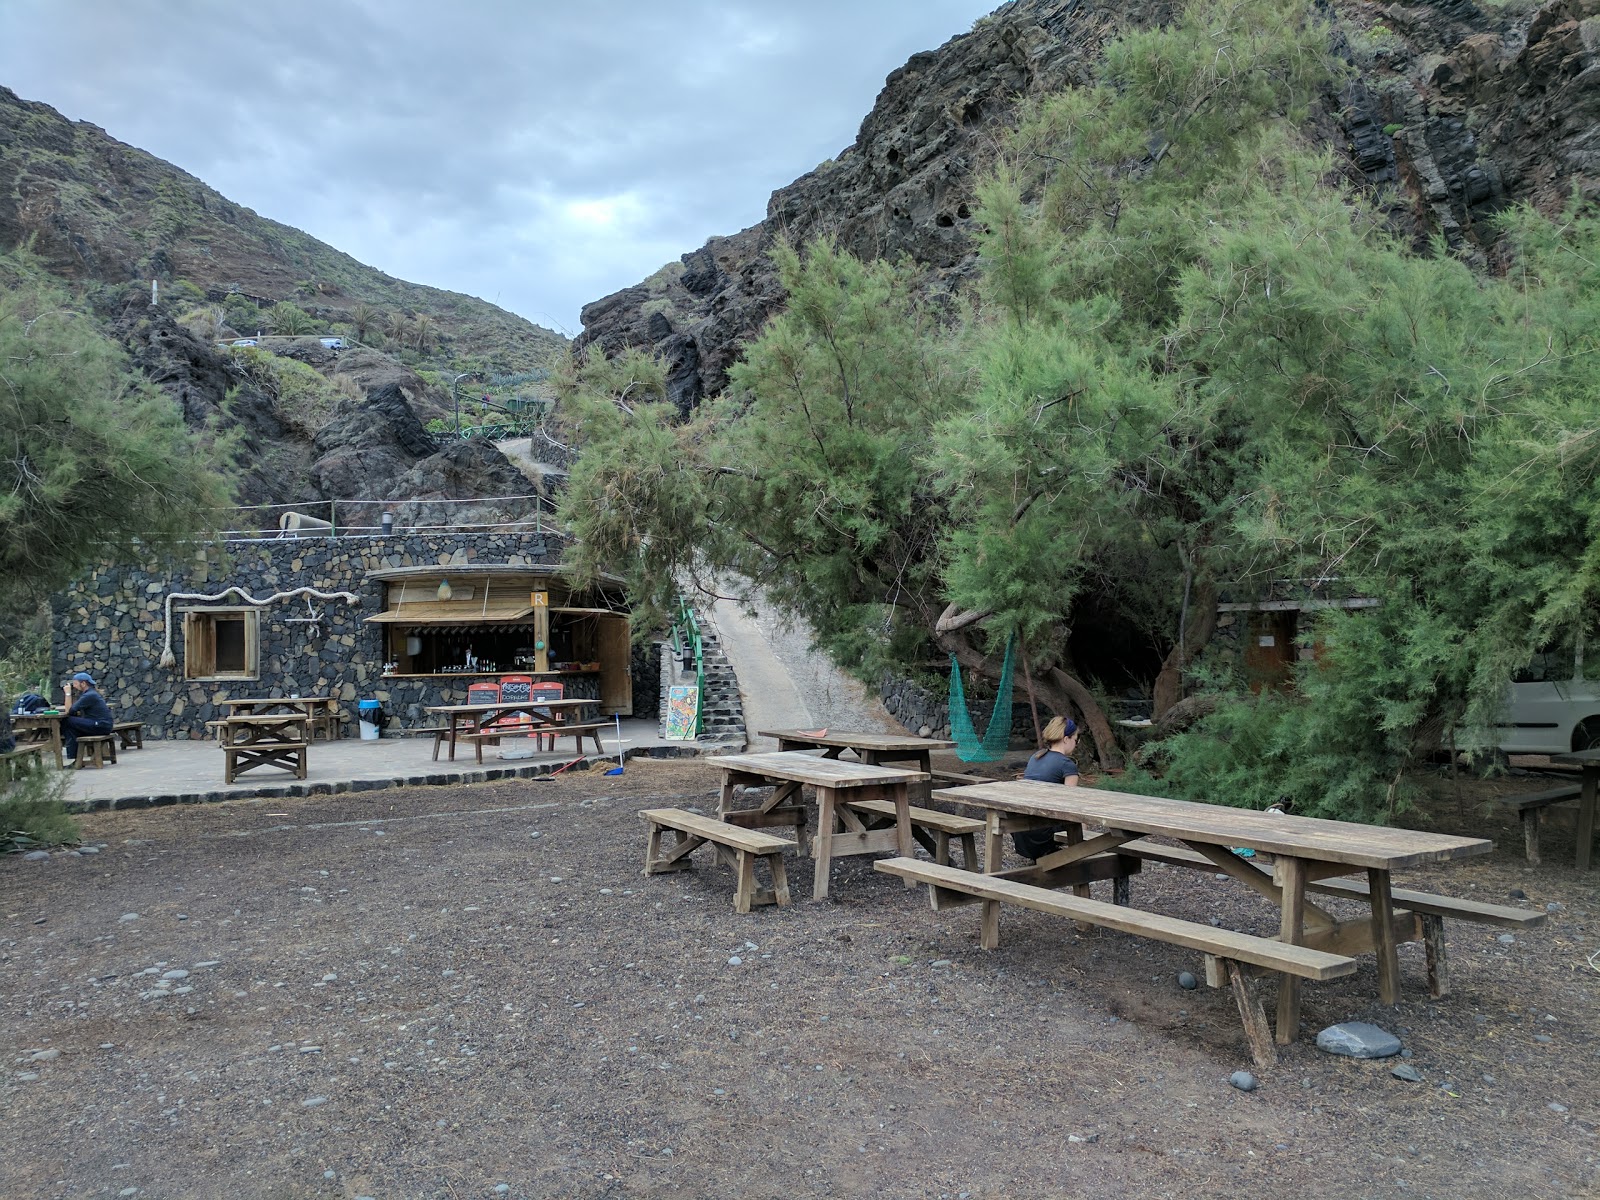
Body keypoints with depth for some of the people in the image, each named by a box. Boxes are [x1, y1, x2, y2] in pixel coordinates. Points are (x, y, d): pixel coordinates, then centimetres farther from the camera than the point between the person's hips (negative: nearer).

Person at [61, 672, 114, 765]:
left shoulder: (89, 695, -13)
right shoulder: (89, 693, 20)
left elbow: (69, 710, -13)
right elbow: (77, 712, 19)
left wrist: (68, 693, -7)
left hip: (100, 726, -10)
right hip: (102, 725, 10)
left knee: (67, 721, -10)